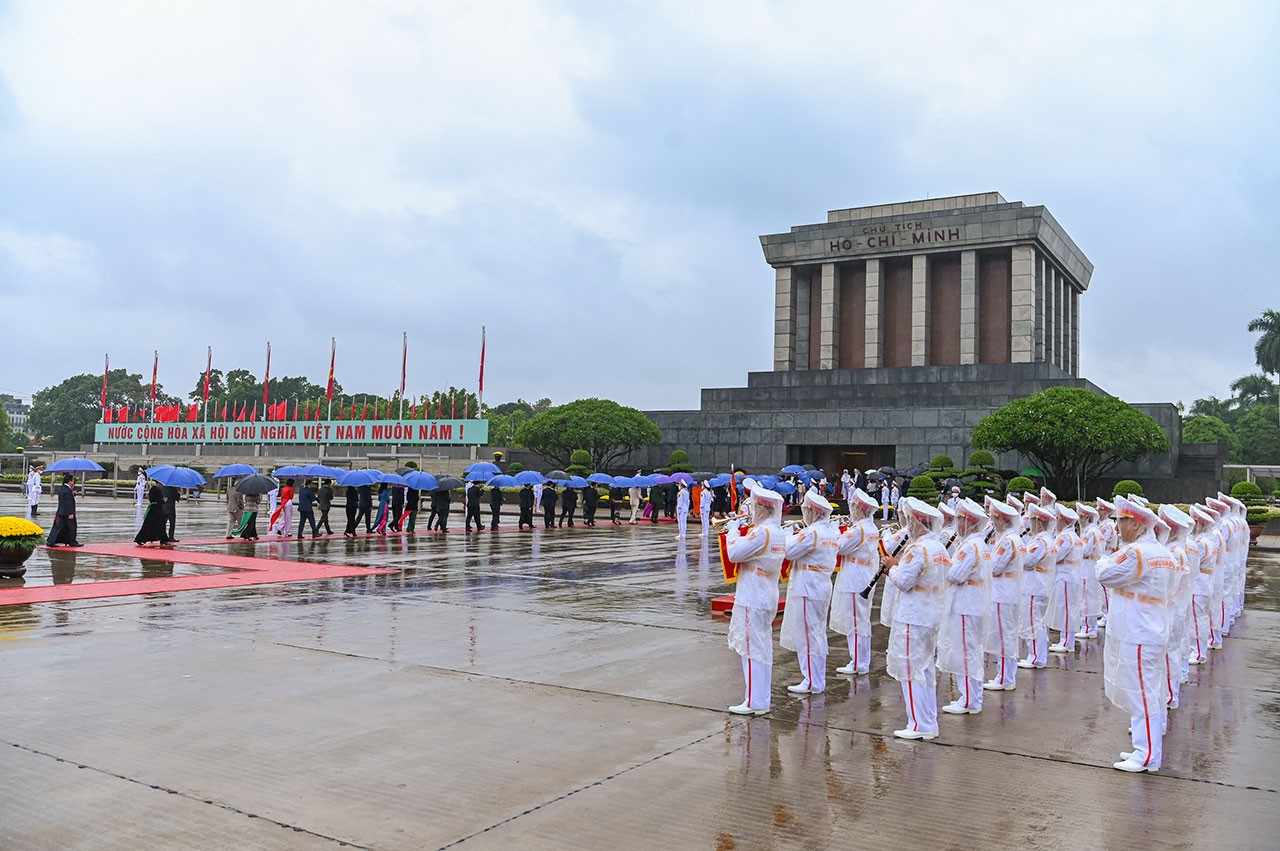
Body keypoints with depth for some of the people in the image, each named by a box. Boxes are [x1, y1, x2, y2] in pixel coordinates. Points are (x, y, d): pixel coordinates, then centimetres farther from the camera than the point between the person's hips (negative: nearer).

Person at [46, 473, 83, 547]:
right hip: (67, 513, -9)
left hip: (61, 512, 9)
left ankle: (50, 542, 4)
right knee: (72, 527, 5)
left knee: (58, 527, 8)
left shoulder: (61, 488, 10)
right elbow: (68, 503, -20)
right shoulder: (67, 490, -18)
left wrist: (72, 493, 10)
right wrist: (70, 513, -20)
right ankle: (72, 542, 14)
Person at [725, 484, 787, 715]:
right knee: (762, 649, 15)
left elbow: (734, 554, -20)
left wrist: (733, 531, -5)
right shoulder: (778, 532, 11)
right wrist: (737, 531, 9)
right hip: (767, 598, 10)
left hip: (752, 600, -10)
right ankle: (761, 699, 23)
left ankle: (755, 702, 1)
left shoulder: (762, 532, -20)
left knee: (752, 649, -4)